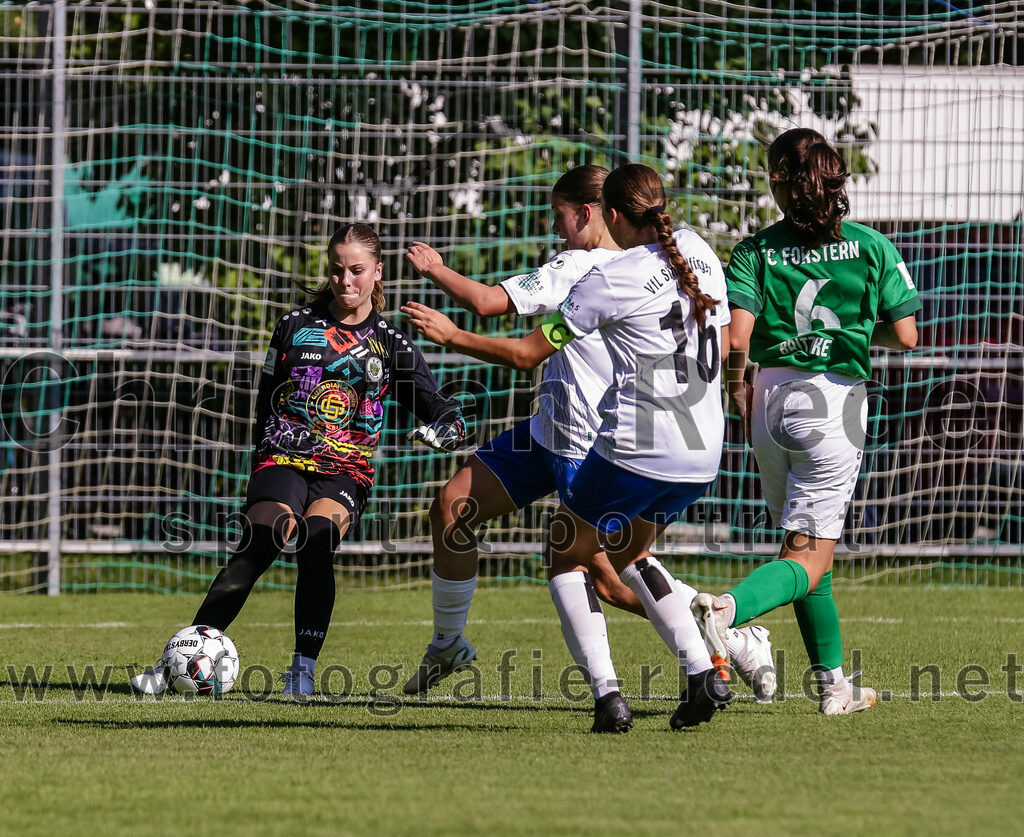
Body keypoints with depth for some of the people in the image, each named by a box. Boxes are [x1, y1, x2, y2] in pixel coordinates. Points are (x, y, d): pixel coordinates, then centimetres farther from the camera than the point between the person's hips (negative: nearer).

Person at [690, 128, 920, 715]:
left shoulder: (758, 251, -1)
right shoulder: (871, 247, -2)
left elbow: (736, 336, -11)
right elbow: (906, 335, -2)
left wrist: (736, 384, 6)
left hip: (771, 402, 3)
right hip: (835, 402, -3)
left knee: (806, 546, 18)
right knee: (809, 559, -4)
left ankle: (834, 682, 21)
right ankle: (727, 608, -33)